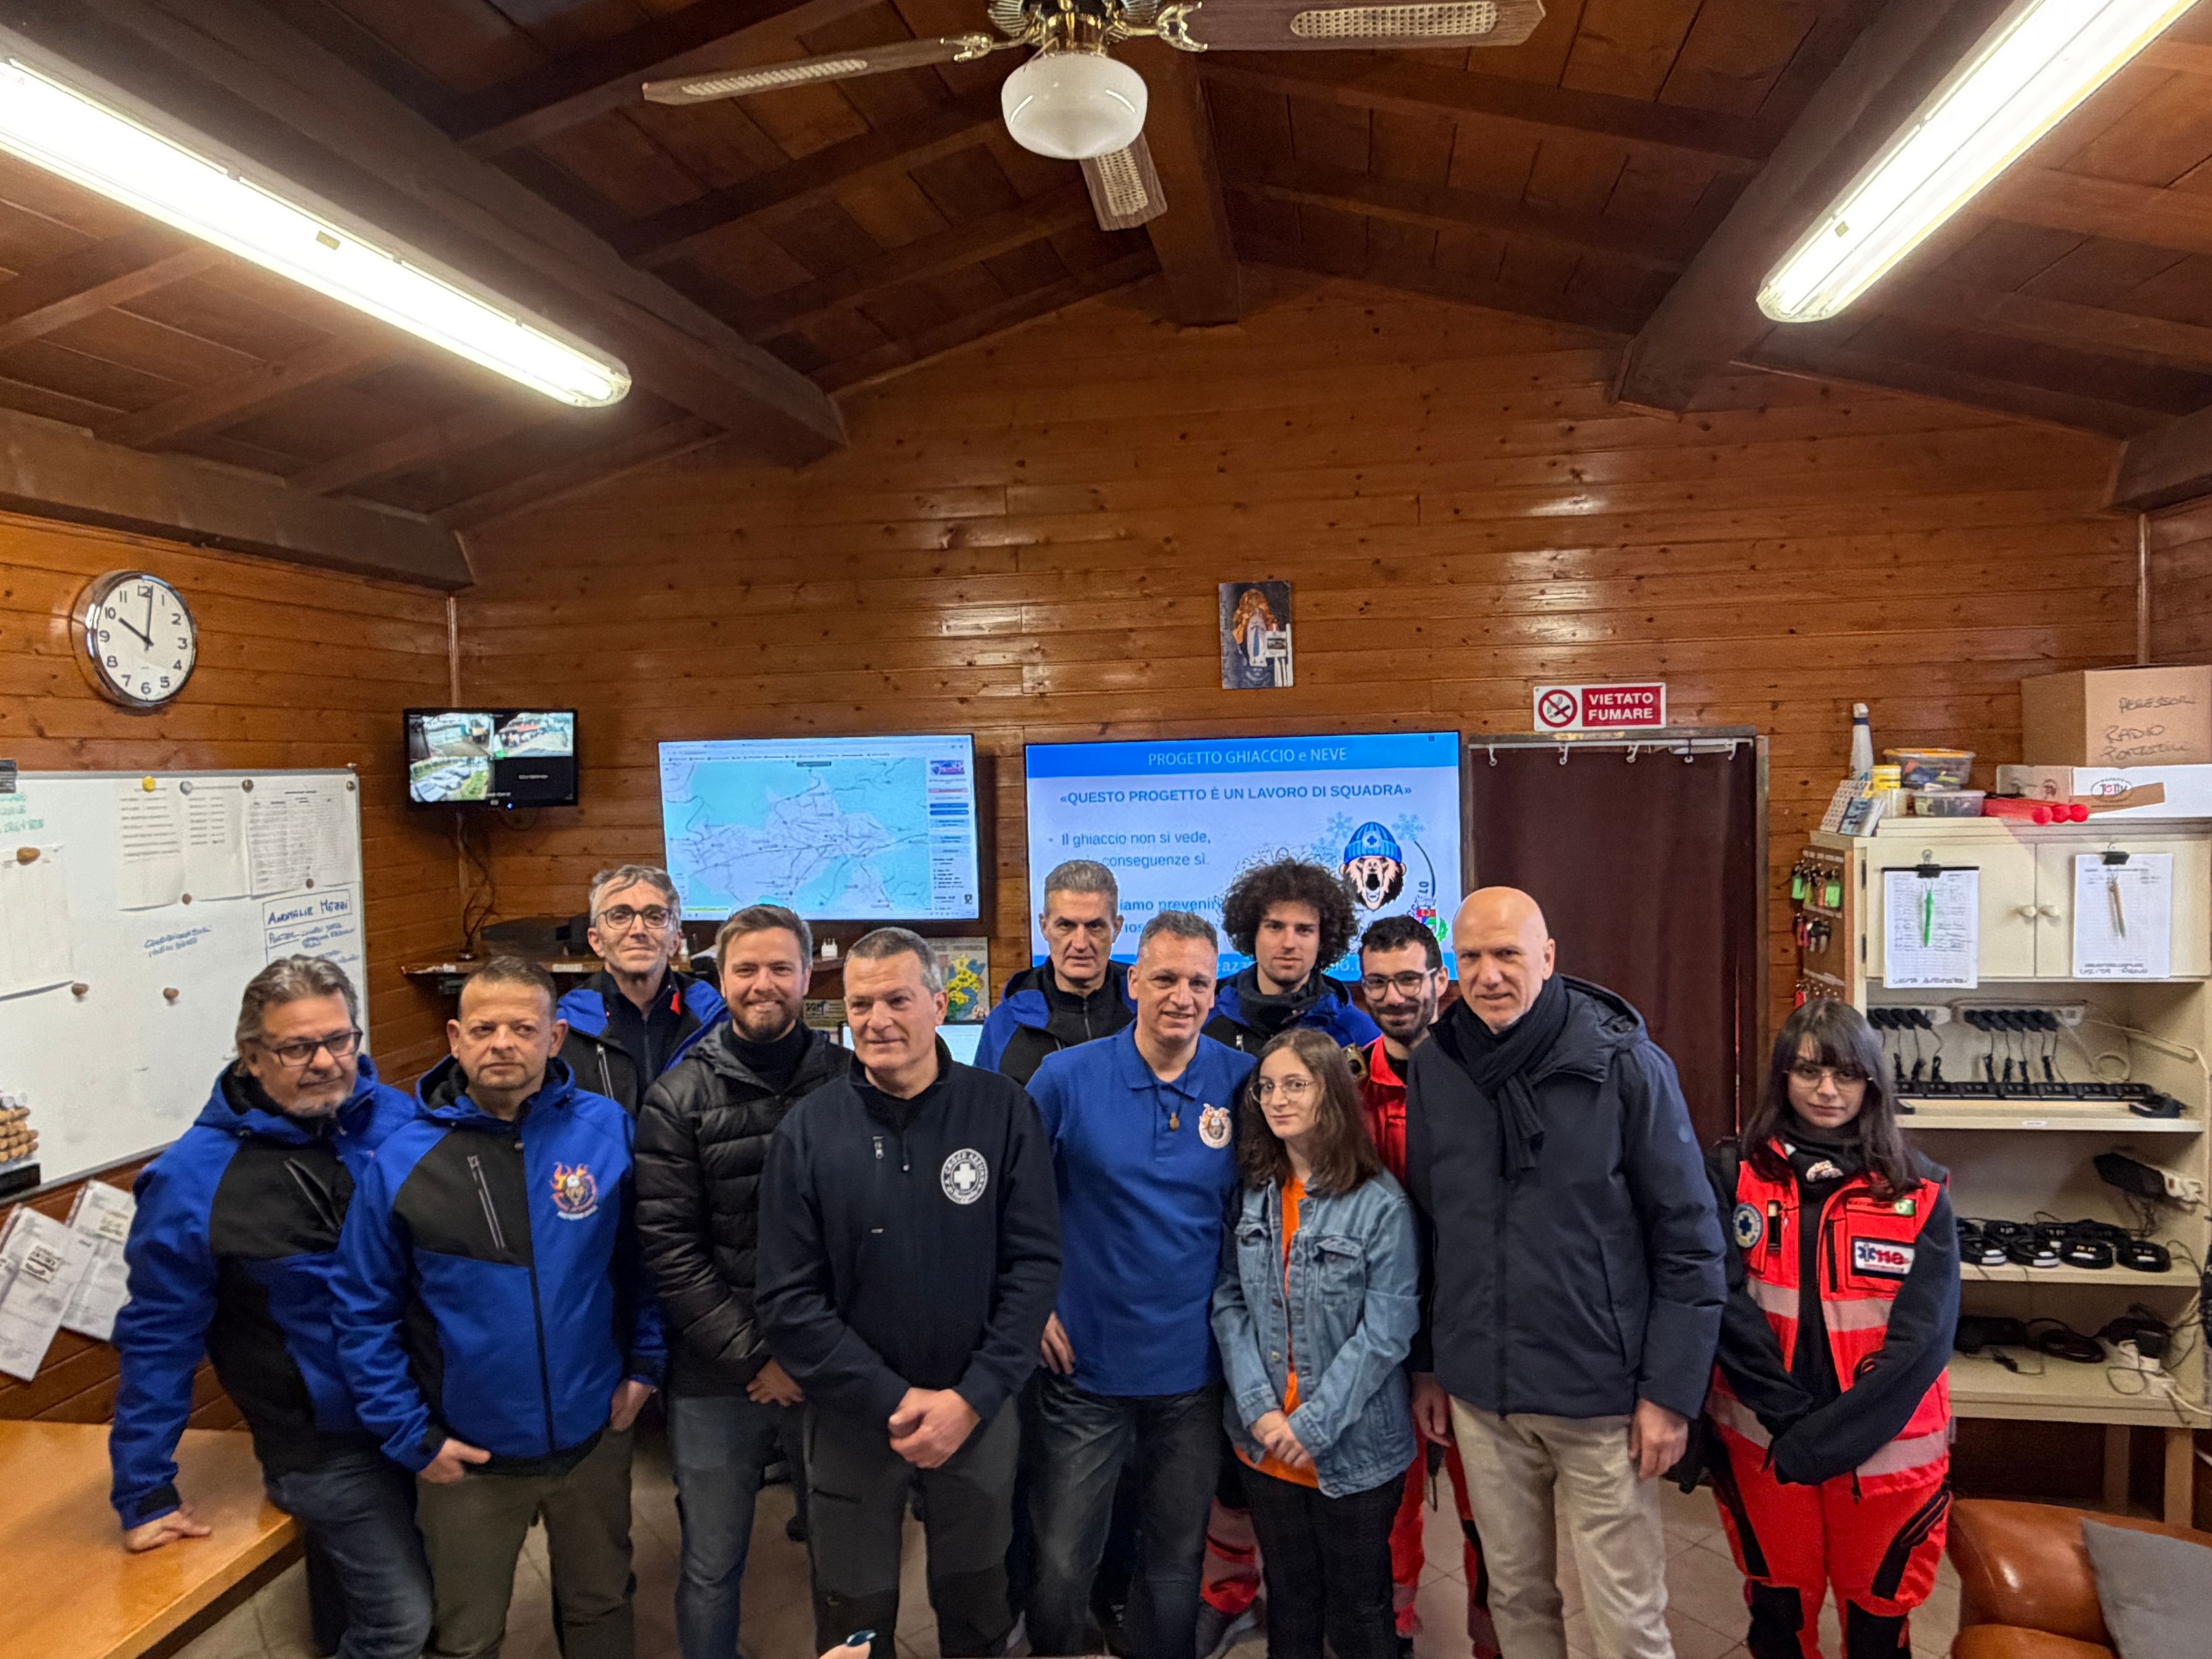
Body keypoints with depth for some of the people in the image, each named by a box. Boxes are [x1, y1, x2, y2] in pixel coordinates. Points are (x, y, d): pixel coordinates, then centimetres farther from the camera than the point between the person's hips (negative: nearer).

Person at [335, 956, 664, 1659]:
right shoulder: (402, 1160, -13)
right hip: (467, 1455, -1)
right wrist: (411, 1437, -7)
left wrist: (644, 1366, -1)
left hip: (594, 1435, 1)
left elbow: (644, 1256, 1)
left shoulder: (608, 1128, -11)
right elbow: (365, 1313, -6)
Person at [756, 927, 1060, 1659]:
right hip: (854, 1417, 0)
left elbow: (1034, 1262, -9)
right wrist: (891, 1400, -15)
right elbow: (788, 1299, -10)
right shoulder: (808, 1129, -10)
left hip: (979, 1411, 1)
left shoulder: (1002, 1109, -10)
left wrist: (973, 1396, -15)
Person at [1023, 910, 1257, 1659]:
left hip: (1194, 1369, 2)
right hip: (1085, 1362, -1)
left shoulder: (1244, 1083, -5)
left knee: (1177, 1561, 18)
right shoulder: (1066, 1077, -9)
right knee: (1061, 1564, 8)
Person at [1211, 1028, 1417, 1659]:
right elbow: (1229, 1304, 0)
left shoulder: (1381, 1203, -13)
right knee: (1288, 1601, 19)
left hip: (1354, 1449, -4)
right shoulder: (1251, 1193, 2)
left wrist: (1313, 1425, -16)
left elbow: (1385, 1331, -15)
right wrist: (1260, 1409, -11)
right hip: (1264, 1443, 4)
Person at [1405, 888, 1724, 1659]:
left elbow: (1689, 1240, -9)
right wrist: (1426, 1363, 11)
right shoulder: (1432, 1068, -1)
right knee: (1515, 1595, 18)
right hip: (1478, 1394, 4)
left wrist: (1670, 1391, -10)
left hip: (1601, 1397, -3)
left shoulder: (1626, 1066, -13)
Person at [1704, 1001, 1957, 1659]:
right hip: (1762, 1444, 0)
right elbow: (1727, 1307, -10)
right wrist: (1791, 1419, -17)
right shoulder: (1734, 1173, -6)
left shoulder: (1918, 1193, -6)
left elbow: (1921, 1337, -12)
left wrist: (1828, 1439, -17)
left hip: (1884, 1451, 0)